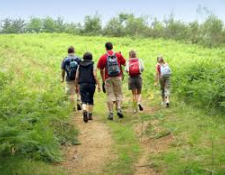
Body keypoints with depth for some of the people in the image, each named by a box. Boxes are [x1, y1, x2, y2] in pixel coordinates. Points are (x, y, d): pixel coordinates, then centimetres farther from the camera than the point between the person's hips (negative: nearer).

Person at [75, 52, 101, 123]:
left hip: (82, 84, 0)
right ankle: (90, 115, 21)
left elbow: (76, 77, 6)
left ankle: (85, 111, -33)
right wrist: (98, 85, -10)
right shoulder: (92, 65, 3)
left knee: (84, 100, -5)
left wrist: (76, 86, 14)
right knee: (90, 100, 17)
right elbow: (95, 75, -10)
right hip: (91, 84, 0)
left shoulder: (80, 65, 10)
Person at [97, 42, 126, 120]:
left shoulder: (103, 57, -1)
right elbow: (124, 64, 12)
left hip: (108, 79, -1)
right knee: (118, 94, 12)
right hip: (118, 78, 1)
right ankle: (119, 109, -6)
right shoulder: (118, 55, 1)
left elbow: (101, 70, 3)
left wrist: (103, 80, 14)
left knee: (110, 95, 4)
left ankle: (111, 113, 2)